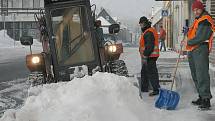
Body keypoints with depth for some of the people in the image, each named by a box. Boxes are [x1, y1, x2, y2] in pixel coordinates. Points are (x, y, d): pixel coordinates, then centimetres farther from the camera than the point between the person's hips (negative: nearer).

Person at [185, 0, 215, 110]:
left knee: (202, 75, -13)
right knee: (195, 76, 11)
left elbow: (200, 37, -18)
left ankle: (206, 99, -13)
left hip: (201, 49, -10)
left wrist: (189, 42, -4)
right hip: (192, 51, 10)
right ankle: (201, 97, 19)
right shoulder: (197, 21, 22)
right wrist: (188, 31, 11)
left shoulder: (205, 21, -9)